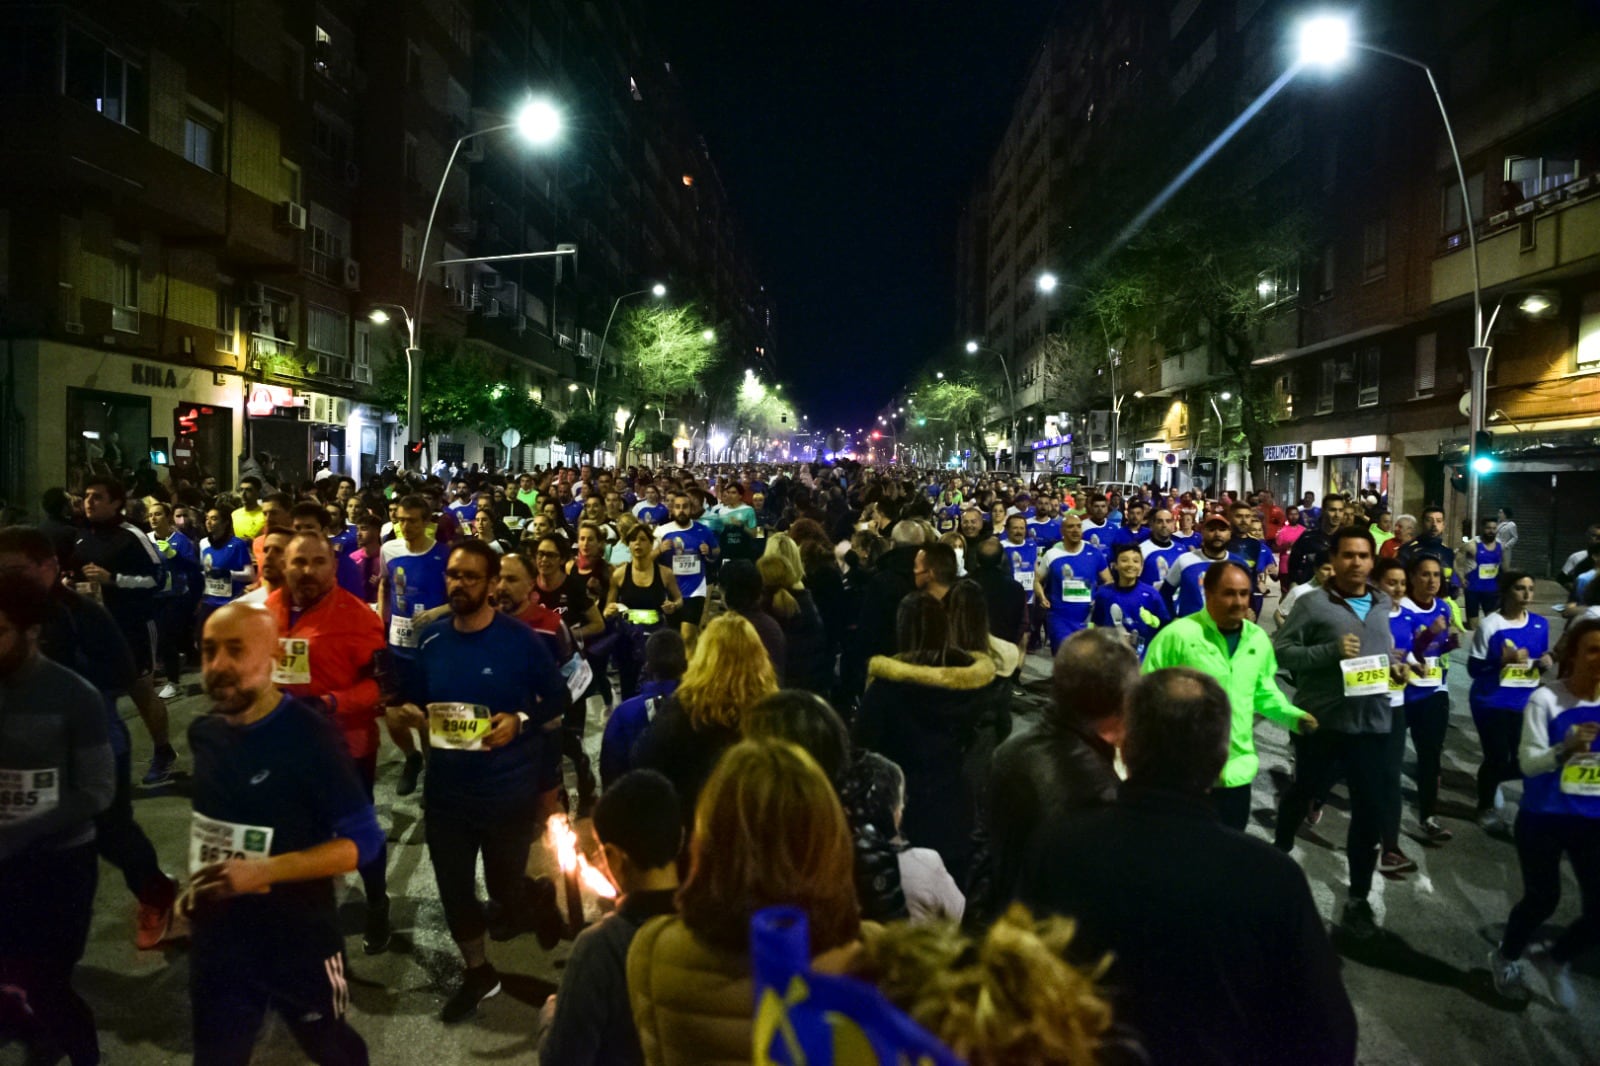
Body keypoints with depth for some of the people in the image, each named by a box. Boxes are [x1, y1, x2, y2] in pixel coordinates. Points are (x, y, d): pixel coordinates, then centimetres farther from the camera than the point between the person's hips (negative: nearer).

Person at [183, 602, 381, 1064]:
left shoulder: (310, 736, -21)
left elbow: (364, 839, -21)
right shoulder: (203, 732, -2)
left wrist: (263, 871, -28)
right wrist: (194, 884, 4)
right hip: (217, 936, 5)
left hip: (299, 939, -5)